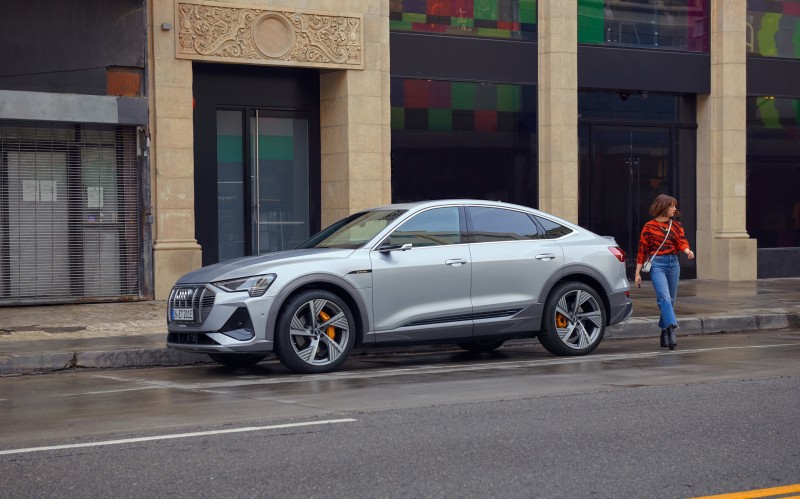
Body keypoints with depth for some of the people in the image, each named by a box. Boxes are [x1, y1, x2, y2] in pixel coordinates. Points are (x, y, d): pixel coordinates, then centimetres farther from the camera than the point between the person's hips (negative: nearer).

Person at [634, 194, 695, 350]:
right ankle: (671, 330, -31)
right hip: (657, 264, -5)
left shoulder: (676, 225, 13)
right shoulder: (649, 226, 0)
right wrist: (637, 273, -1)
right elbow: (642, 250, 1)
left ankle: (664, 334, 21)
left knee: (671, 300, 9)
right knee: (664, 298, -20)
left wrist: (688, 251, -25)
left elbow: (682, 241, -1)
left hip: (673, 264, 5)